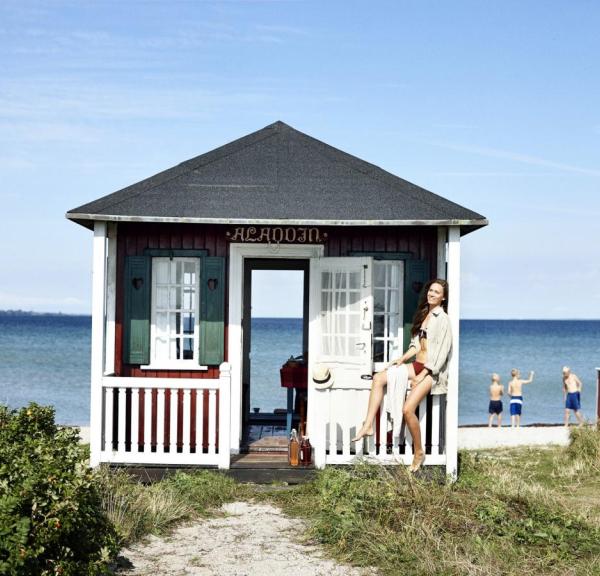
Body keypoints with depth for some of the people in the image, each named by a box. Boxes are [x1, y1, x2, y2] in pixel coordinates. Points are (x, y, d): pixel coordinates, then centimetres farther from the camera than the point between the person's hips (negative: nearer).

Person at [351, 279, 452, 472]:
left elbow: (441, 352, -15)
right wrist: (402, 358, 3)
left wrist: (421, 377, -17)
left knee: (408, 409, -23)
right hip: (416, 365, 8)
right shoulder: (423, 314, 14)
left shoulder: (443, 319, -11)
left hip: (431, 370, -8)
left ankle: (419, 452, -4)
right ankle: (368, 426, -12)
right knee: (379, 378, -9)